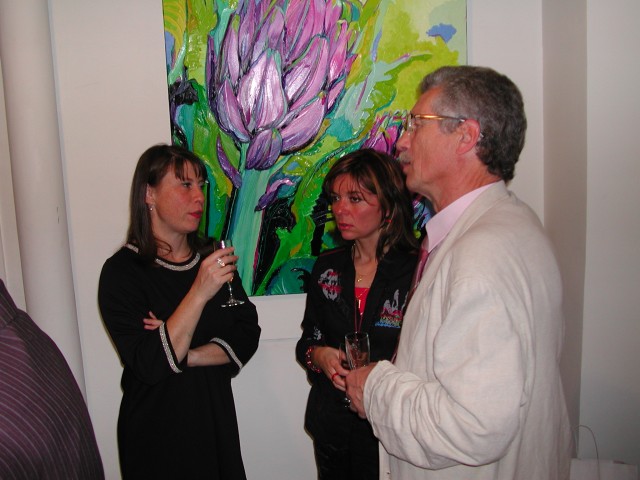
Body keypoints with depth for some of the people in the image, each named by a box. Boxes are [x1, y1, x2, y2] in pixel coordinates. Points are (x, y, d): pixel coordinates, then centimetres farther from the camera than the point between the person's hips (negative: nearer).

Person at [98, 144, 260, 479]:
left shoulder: (213, 258, 2)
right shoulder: (122, 271, -13)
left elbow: (247, 335, -3)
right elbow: (149, 365, -22)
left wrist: (188, 355, -17)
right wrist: (199, 293, -29)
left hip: (217, 424, 5)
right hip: (156, 439, -4)